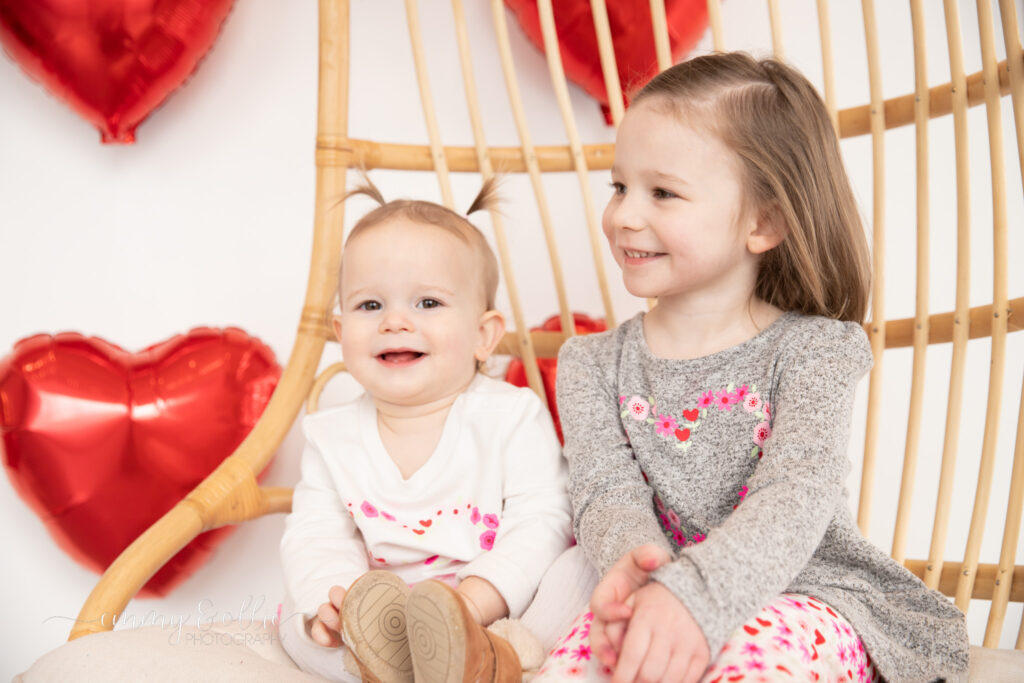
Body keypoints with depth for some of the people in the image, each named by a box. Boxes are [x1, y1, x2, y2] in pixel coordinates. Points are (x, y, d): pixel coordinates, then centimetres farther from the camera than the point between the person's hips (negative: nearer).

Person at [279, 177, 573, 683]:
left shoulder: (514, 417, -7)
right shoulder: (331, 437, 5)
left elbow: (541, 525, -15)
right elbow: (314, 539, -1)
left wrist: (470, 601, -31)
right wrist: (334, 599, -25)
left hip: (505, 609, -3)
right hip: (377, 611, 3)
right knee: (300, 630, -18)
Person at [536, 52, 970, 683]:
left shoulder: (813, 349, -1)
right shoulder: (594, 365, 9)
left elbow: (799, 492, -17)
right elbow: (609, 491, -3)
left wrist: (695, 591, -37)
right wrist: (635, 564, -29)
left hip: (809, 598, -2)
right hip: (661, 604, 2)